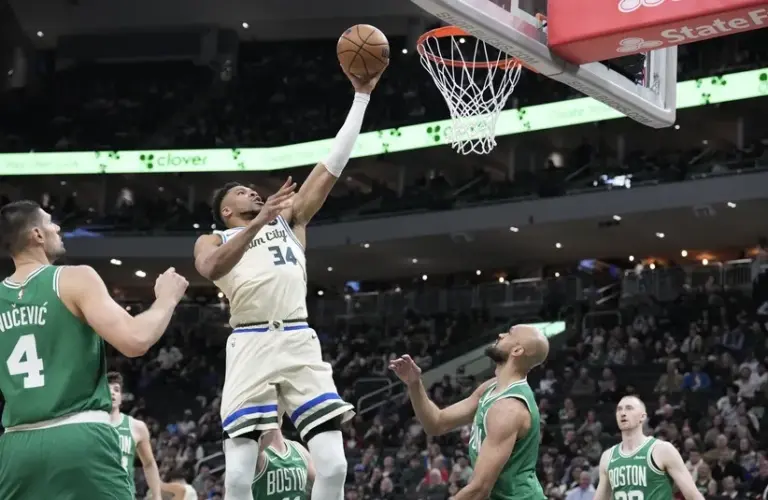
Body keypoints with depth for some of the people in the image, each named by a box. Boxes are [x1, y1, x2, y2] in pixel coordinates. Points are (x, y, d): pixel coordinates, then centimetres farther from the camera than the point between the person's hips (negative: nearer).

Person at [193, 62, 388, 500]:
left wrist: (362, 96, 13)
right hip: (251, 345, -2)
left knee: (333, 465, -8)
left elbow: (333, 165, 18)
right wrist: (259, 223, -20)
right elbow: (211, 269, -9)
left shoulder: (289, 222, 25)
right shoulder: (212, 241, 17)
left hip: (300, 341, 3)